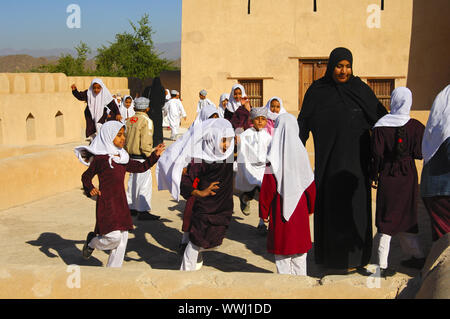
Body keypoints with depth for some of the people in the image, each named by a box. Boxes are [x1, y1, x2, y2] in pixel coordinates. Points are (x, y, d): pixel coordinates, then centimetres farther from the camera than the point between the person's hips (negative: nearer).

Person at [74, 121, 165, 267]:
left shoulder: (123, 158, 12)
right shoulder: (100, 158, -8)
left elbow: (141, 167, 15)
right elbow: (86, 177, -1)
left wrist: (155, 155, 5)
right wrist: (90, 189, -18)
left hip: (121, 202, 7)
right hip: (106, 202, -7)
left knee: (122, 239, 8)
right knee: (114, 236, -16)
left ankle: (113, 268, 21)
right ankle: (91, 243, 15)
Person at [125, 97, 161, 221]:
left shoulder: (129, 120, 10)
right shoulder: (146, 121, -13)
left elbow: (125, 139, 13)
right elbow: (145, 142, -20)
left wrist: (128, 153, 19)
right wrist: (151, 156, -12)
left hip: (131, 156, 8)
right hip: (142, 158, -8)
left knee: (132, 182, 16)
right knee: (144, 183, -4)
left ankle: (131, 207, 25)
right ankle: (143, 211, -4)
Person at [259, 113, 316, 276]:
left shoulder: (275, 156, -11)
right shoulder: (301, 152, -4)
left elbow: (267, 188, -10)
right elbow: (310, 183, 3)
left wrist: (264, 212, 0)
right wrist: (310, 208, 15)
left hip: (280, 210, -3)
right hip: (300, 209, 3)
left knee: (282, 247, 6)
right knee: (300, 244, 13)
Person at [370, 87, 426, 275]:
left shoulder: (380, 126, -9)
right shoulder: (416, 126, -5)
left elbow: (377, 154, -10)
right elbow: (419, 154, -4)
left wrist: (374, 175, 1)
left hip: (387, 176, -2)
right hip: (408, 175, 2)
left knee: (386, 218, 3)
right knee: (406, 216, 18)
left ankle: (382, 265, 0)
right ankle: (417, 256, 26)